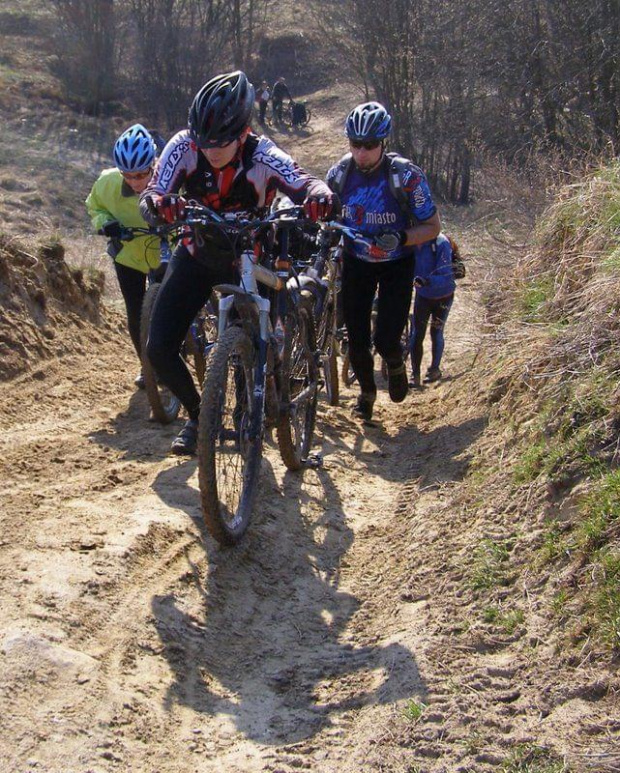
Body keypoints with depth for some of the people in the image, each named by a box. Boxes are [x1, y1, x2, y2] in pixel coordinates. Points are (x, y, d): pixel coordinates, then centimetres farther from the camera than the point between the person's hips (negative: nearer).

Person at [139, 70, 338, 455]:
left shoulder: (262, 157, -27)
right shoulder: (184, 147, -22)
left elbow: (306, 183, -39)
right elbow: (151, 195, -30)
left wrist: (320, 196, -63)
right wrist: (159, 203, -55)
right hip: (197, 256, 2)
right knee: (159, 349, -7)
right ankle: (197, 414, 19)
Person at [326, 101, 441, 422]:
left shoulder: (407, 176, -24)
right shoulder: (339, 173, -13)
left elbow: (432, 227, -17)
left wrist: (400, 238, -35)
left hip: (396, 265, -3)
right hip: (356, 261, 3)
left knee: (386, 340, -11)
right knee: (356, 339, 0)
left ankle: (396, 366, 27)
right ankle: (366, 391, 28)